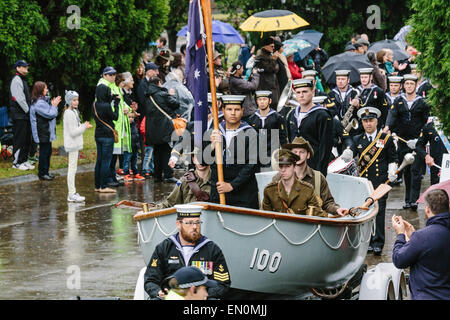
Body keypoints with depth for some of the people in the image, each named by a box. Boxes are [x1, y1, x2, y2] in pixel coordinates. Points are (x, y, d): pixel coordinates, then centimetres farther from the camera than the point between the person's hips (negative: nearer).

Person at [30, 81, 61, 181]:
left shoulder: (42, 101, 13)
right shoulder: (39, 103, -20)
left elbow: (49, 113, 18)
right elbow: (50, 114, -21)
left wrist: (53, 105, 6)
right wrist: (54, 106, -7)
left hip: (46, 132, 11)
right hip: (43, 133, -11)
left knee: (48, 151, 15)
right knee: (44, 152, -3)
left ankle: (45, 172, 23)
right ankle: (42, 174, 4)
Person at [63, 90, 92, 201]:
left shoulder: (73, 112, 15)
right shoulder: (69, 114, -17)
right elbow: (73, 132, -20)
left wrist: (83, 126, 6)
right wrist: (84, 127, -12)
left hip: (74, 144, 10)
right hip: (72, 145, -10)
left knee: (72, 169, 13)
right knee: (72, 168, -8)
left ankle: (72, 193, 17)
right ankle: (72, 194, -8)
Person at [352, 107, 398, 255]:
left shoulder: (386, 139, 6)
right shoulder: (357, 140, 12)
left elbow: (393, 159, 10)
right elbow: (351, 154, 2)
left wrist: (392, 172, 0)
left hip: (381, 181, -2)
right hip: (363, 182, 2)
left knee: (379, 211, -6)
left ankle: (378, 243, -2)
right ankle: (367, 242, 12)